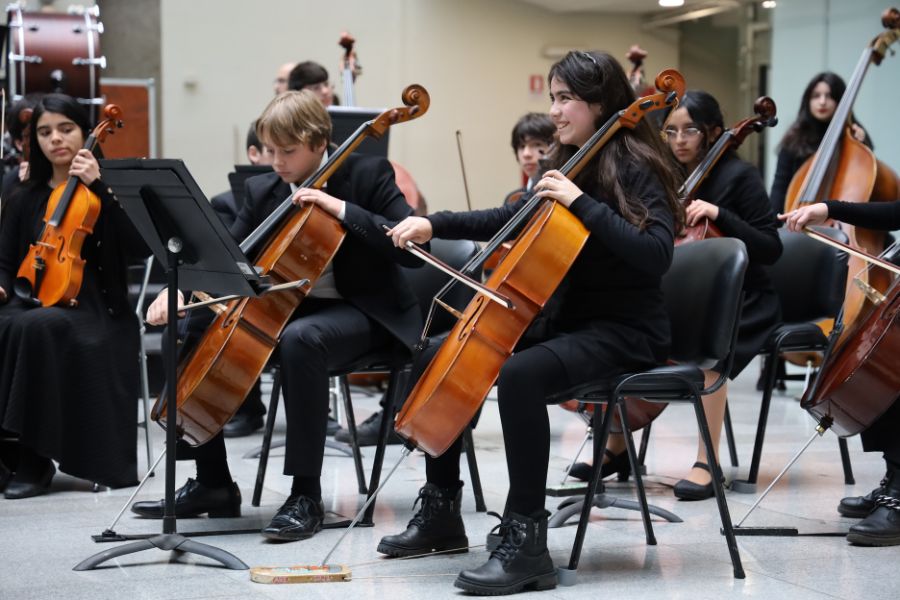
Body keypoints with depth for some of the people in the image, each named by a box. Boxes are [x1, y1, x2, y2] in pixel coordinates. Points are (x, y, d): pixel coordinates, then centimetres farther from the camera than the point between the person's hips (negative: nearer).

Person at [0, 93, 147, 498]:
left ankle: (36, 460, -30)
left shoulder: (108, 186, 4)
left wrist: (98, 186, -17)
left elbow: (139, 246, -13)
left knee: (34, 327, -36)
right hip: (34, 301, 4)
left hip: (92, 309, -4)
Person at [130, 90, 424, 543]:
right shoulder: (264, 190, 6)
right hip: (287, 307, 7)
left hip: (361, 312, -6)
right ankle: (212, 483, 0)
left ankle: (306, 494, -32)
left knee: (300, 339, -39)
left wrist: (342, 209, -27)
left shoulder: (367, 174, -9)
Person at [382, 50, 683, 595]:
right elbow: (508, 221, 22)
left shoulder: (634, 169, -13)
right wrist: (435, 224, 10)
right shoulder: (568, 163, 11)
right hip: (567, 319, 9)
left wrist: (582, 202, -28)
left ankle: (526, 541, -31)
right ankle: (441, 513, 13)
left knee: (519, 375, -36)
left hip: (625, 331, -9)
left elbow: (655, 254, -27)